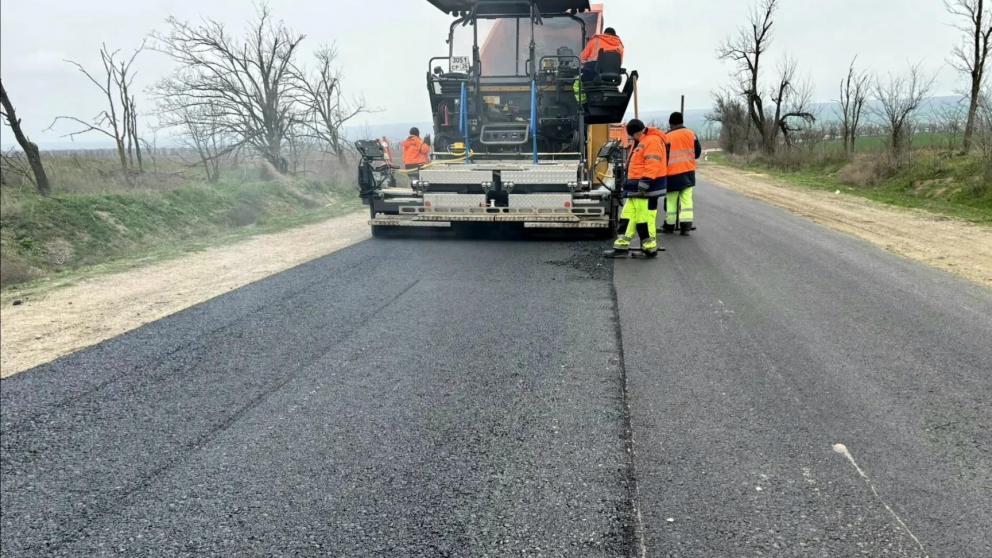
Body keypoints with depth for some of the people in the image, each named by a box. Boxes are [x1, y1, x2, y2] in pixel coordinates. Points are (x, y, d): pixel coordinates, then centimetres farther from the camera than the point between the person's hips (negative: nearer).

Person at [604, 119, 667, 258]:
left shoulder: (652, 141, -11)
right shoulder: (642, 142, 22)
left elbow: (653, 165, -21)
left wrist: (644, 183, -25)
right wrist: (631, 184, 27)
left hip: (646, 188, -10)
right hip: (636, 189, 10)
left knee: (645, 219, -7)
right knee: (627, 216, 8)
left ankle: (650, 249, 3)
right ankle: (621, 247, 10)